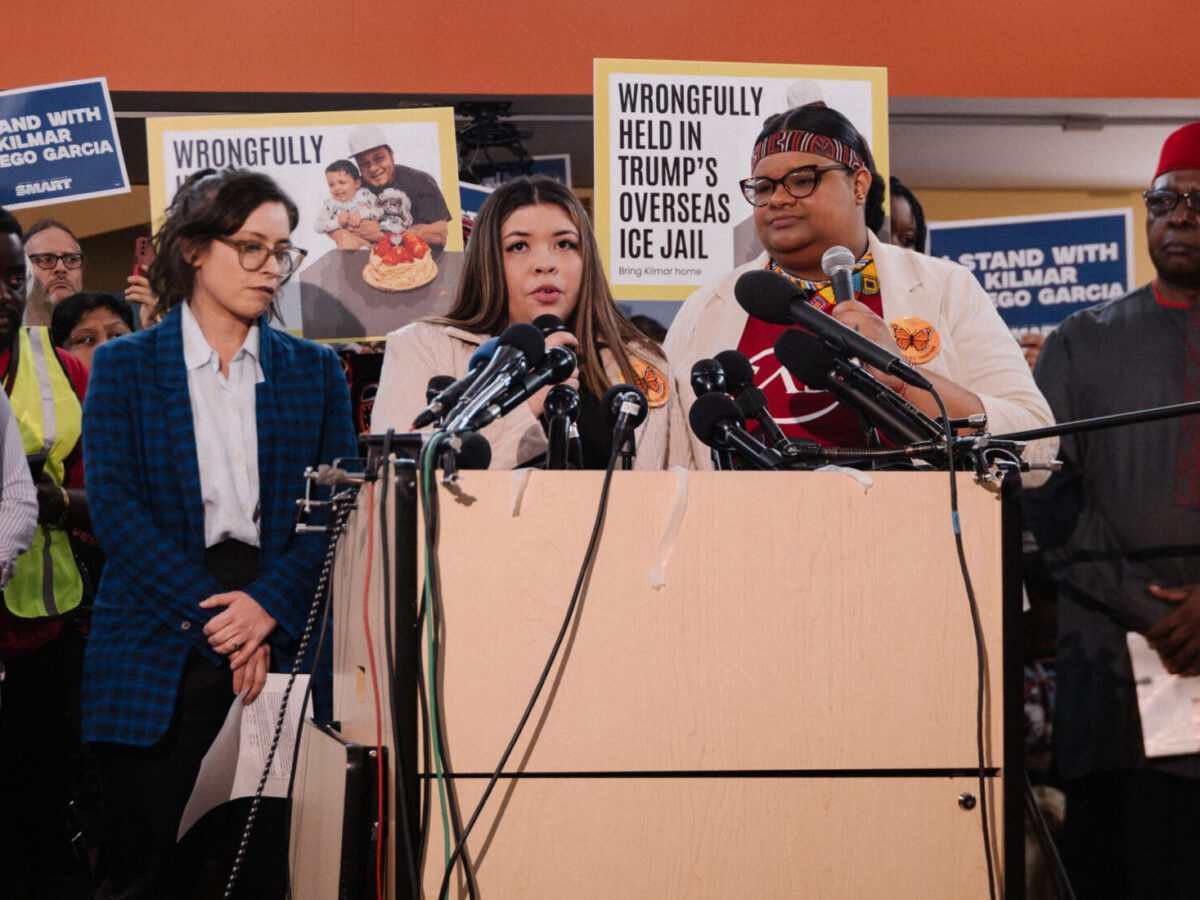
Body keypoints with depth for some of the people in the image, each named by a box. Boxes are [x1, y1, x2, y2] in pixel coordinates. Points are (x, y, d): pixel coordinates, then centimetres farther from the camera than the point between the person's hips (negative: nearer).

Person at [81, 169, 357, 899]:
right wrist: (217, 626, -13)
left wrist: (270, 606, -13)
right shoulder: (124, 366, 6)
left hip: (281, 648, 2)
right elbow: (117, 509, -5)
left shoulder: (315, 371, 13)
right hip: (158, 659, -2)